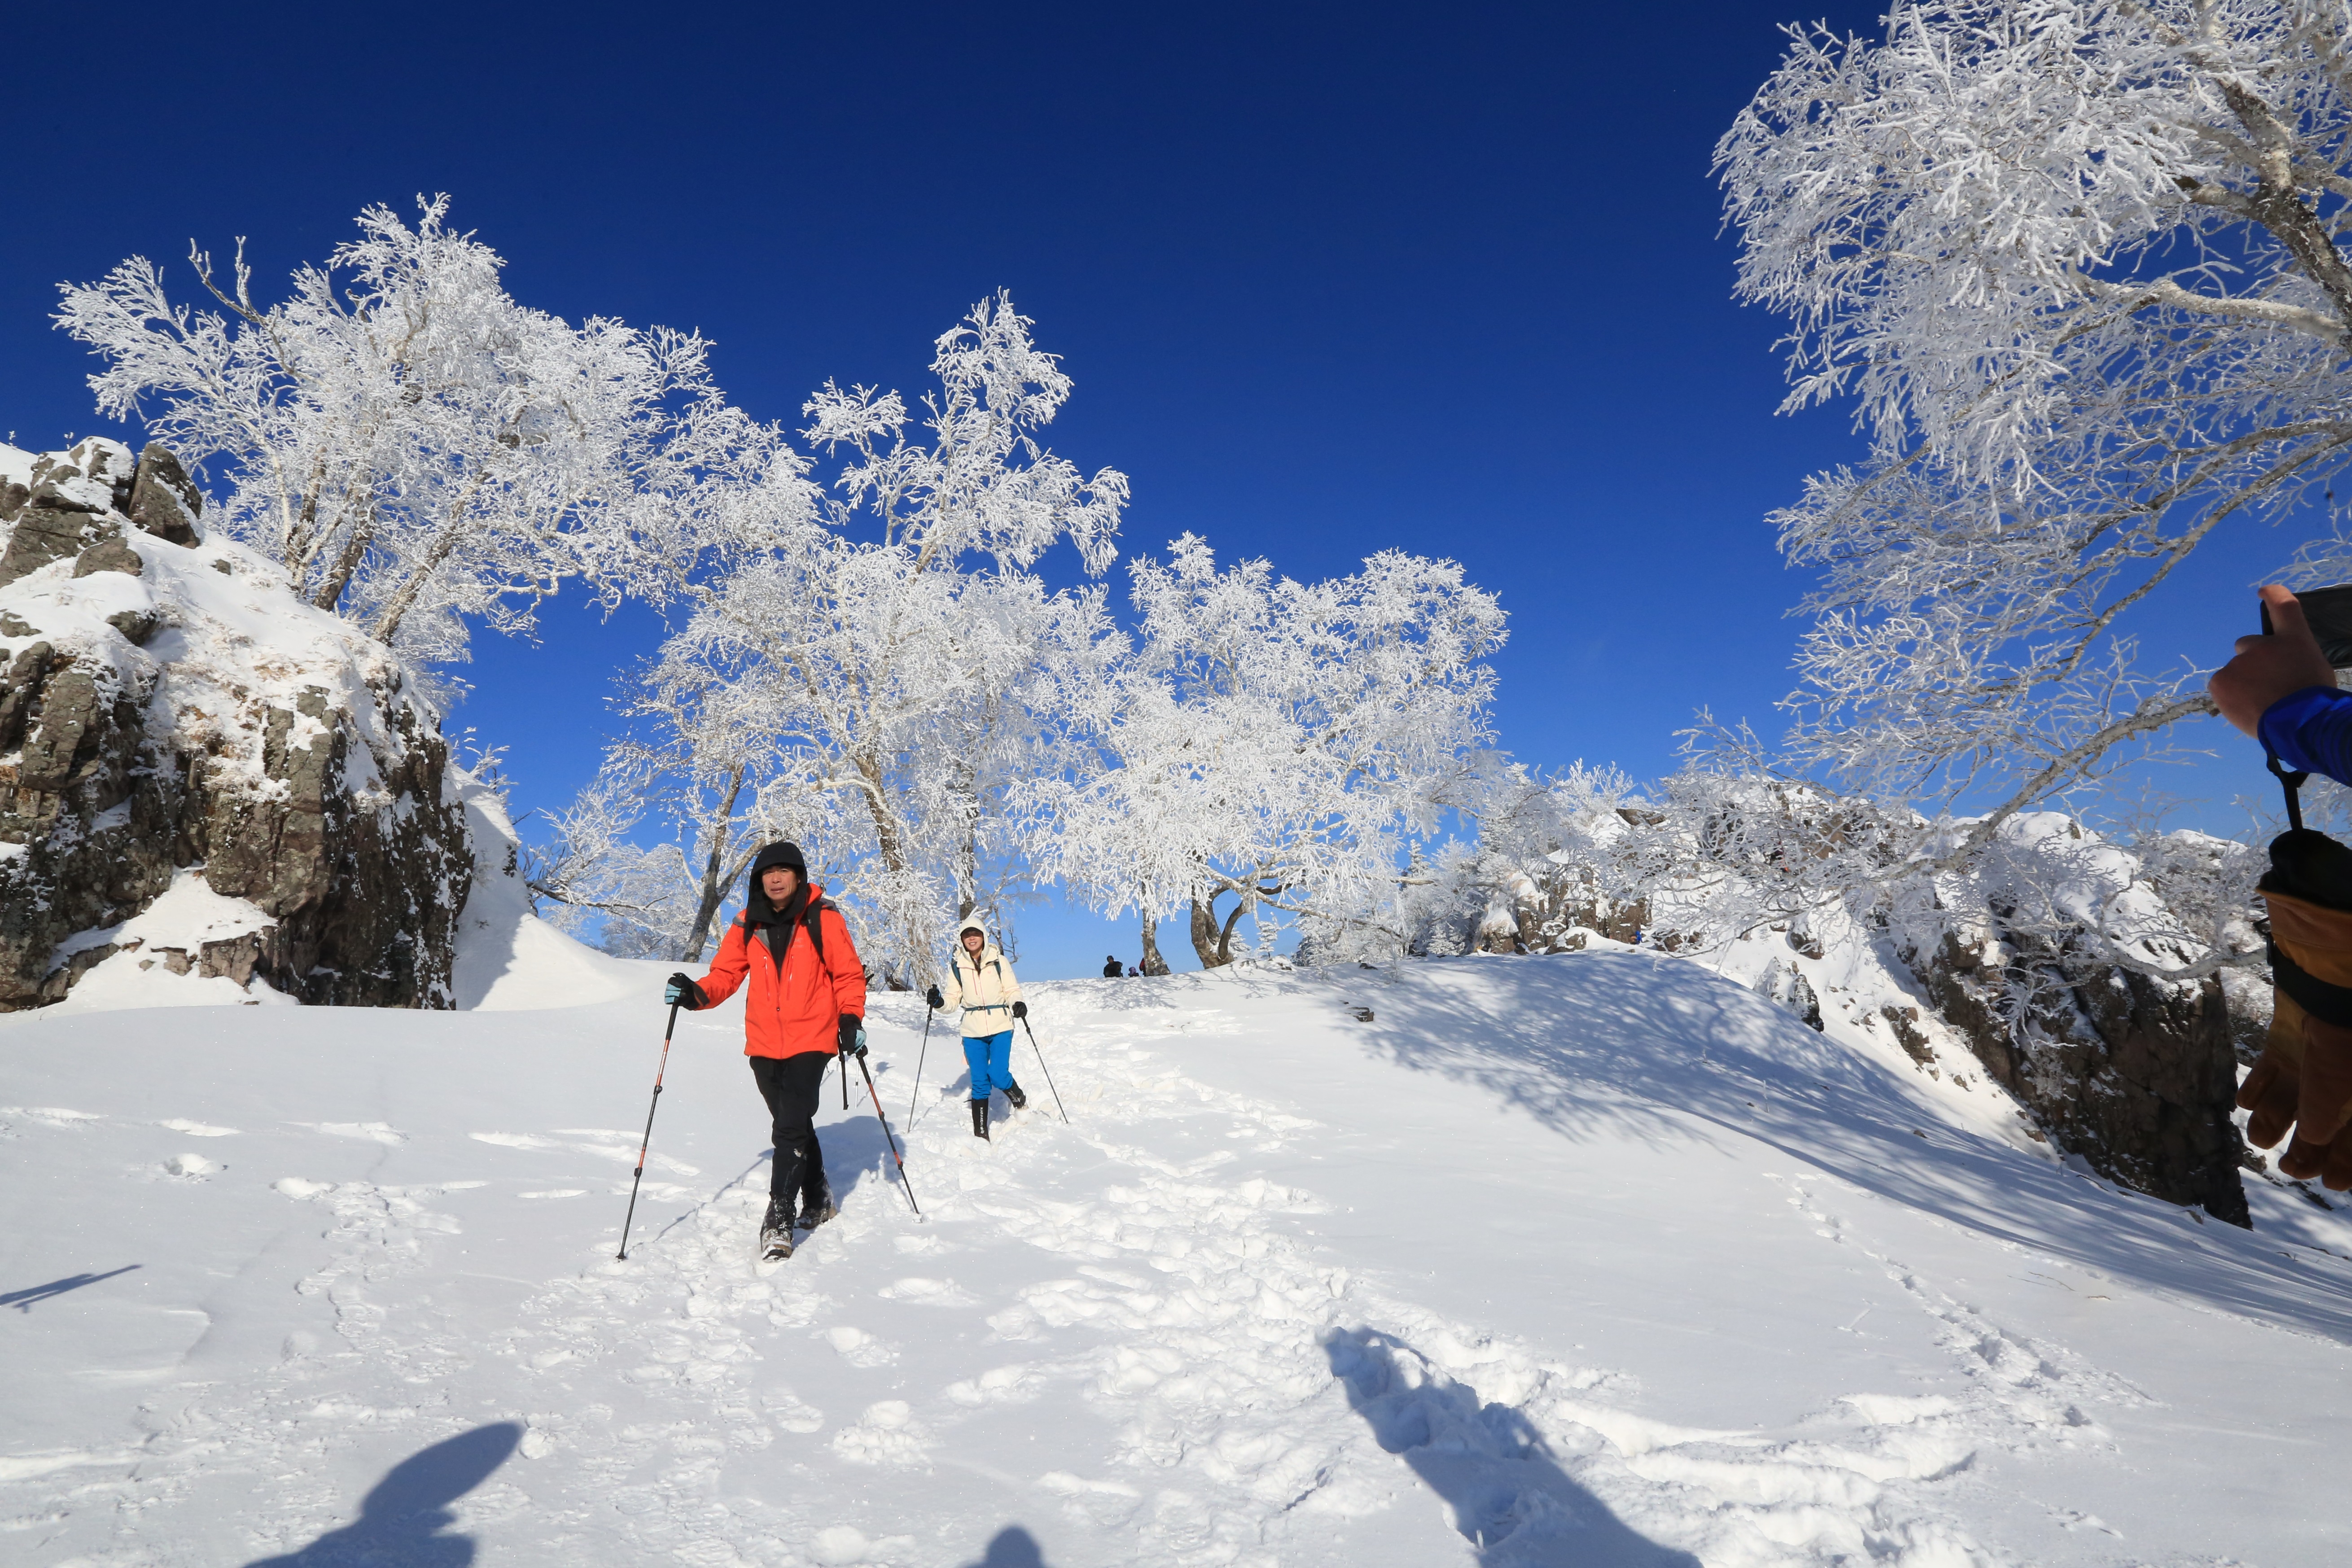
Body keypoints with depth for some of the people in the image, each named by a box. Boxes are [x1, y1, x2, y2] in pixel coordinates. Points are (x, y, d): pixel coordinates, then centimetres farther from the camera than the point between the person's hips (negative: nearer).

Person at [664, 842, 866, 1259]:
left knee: (790, 1127, -14)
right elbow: (726, 973, 4)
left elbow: (849, 974, 0)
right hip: (765, 1044, 4)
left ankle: (779, 1217, -7)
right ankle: (817, 1199, 34)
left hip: (811, 1040, -4)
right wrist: (696, 994, -15)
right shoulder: (748, 924, 4)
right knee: (794, 1125, 16)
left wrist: (851, 1019, -10)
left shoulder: (823, 919, -5)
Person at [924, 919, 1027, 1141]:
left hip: (1000, 1026, -2)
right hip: (973, 1031, 2)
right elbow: (954, 1000, 4)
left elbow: (1012, 990, 2)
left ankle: (1021, 1102, 19)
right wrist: (939, 1002, -16)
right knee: (979, 1082, 2)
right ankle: (980, 1133, 13)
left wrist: (1017, 1004, -19)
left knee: (998, 1075, -13)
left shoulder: (998, 961, 0)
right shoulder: (956, 965, 4)